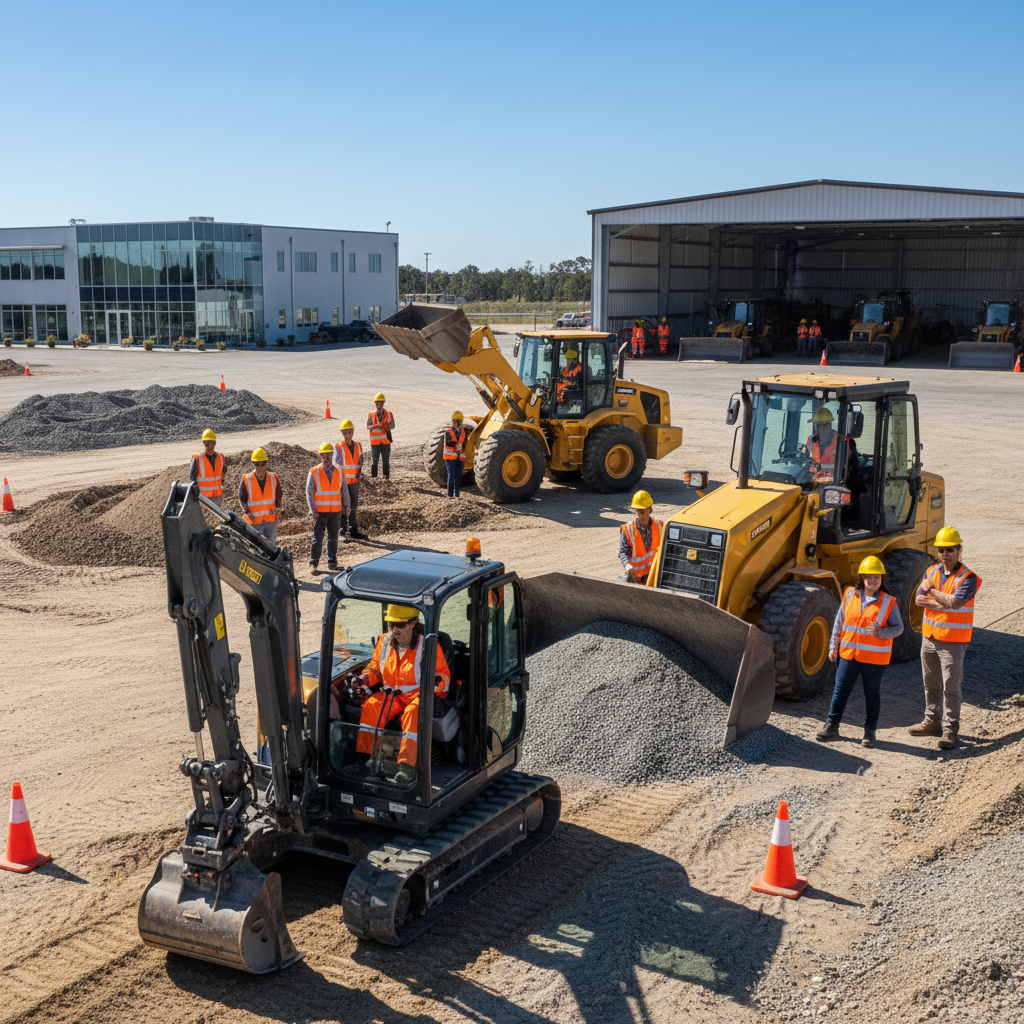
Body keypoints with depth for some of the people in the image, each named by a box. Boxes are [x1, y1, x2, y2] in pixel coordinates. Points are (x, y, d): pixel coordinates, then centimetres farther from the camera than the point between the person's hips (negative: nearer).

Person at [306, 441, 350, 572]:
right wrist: (313, 509, -13)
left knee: (333, 537, 7)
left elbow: (344, 489, 14)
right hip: (320, 511, -3)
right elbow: (309, 492, -5)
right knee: (317, 537, -4)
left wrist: (347, 505, 3)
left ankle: (332, 561, 16)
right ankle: (313, 563, 1)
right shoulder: (314, 473, -3)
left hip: (336, 511, 3)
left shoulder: (338, 472, 8)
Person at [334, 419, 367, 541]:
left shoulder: (358, 446, 7)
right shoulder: (338, 447, -8)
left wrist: (359, 473, 2)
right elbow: (337, 464, -9)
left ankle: (354, 531, 17)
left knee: (353, 507, 10)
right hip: (342, 481, -5)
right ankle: (343, 532, 3)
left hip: (354, 481, 5)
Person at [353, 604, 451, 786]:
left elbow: (444, 674, -3)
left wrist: (438, 681, -27)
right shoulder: (384, 642, 7)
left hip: (419, 695, -4)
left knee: (413, 712, -37)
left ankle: (407, 766, -45)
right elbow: (375, 667, 20)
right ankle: (362, 759, -25)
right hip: (391, 694, 5)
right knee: (371, 706, -25)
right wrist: (365, 678, -2)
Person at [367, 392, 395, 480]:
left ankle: (386, 476, 18)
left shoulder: (388, 414, 2)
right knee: (374, 460, 2)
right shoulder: (371, 415, 1)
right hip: (375, 442, -1)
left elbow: (392, 426, -5)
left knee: (386, 460, 9)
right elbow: (369, 427, -8)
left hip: (386, 441, 1)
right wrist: (384, 426, -21)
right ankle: (373, 478, 10)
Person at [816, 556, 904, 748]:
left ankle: (870, 731, 20)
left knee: (872, 693, 8)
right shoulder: (850, 595, 4)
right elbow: (839, 621, 10)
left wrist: (881, 632, -21)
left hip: (874, 658, -2)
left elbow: (898, 628, -2)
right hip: (849, 653, 2)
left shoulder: (888, 602, -3)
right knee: (841, 689, 5)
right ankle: (831, 726, 15)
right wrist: (834, 646, 8)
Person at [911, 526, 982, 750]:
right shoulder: (932, 572, 6)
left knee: (951, 688, -1)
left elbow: (955, 602, -27)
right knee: (931, 685, 17)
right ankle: (932, 721, 31)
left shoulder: (968, 578, -13)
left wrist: (932, 591, -13)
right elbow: (919, 600, -6)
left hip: (953, 641, -6)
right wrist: (944, 603, -18)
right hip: (930, 637, 6)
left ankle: (950, 730, 6)